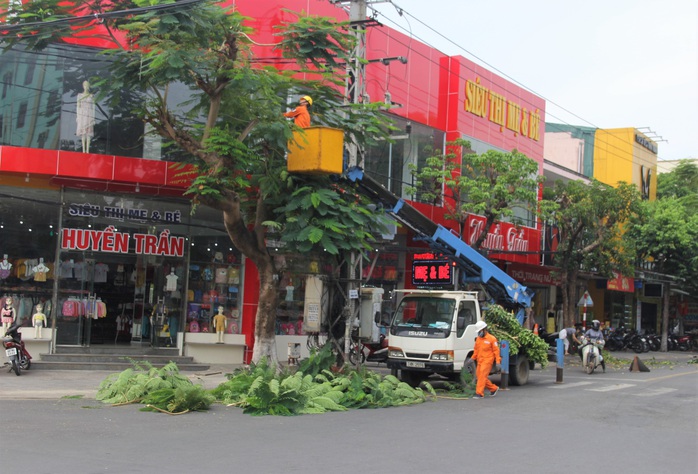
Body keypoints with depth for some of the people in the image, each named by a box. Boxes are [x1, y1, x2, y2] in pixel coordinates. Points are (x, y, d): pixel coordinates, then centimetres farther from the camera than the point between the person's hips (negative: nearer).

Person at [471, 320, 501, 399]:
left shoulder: (492, 339, -6)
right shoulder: (478, 339, 13)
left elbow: (496, 351, -7)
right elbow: (476, 350, 21)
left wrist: (498, 362, -11)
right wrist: (472, 359, 13)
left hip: (487, 361, -7)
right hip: (479, 361, 7)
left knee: (482, 376, -13)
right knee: (480, 377, 7)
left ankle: (479, 393, -13)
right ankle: (494, 388, 24)